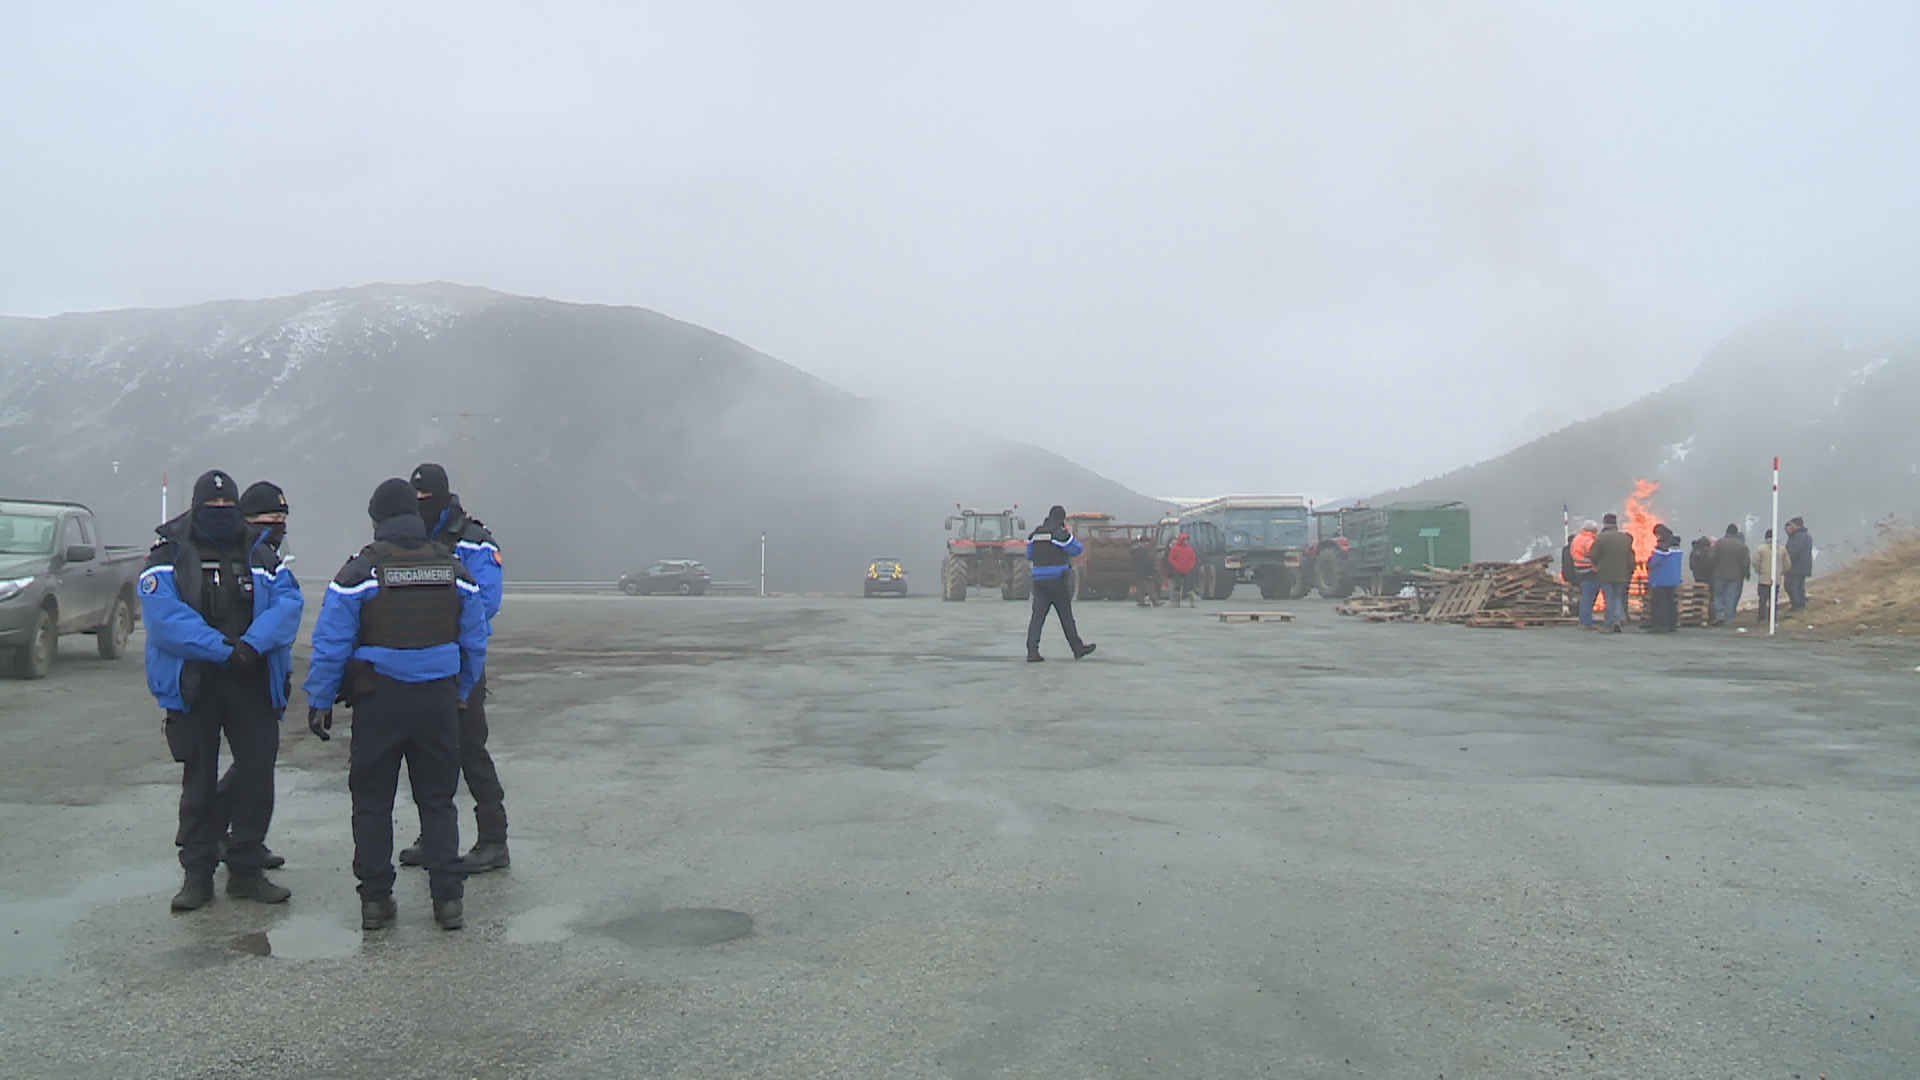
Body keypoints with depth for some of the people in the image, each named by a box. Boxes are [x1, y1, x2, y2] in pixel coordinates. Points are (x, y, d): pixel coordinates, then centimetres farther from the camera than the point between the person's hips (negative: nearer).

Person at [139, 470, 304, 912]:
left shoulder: (260, 556, 10)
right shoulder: (169, 556, -1)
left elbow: (287, 601, -5)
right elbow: (164, 614, -15)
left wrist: (252, 644, -22)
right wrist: (223, 650, -23)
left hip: (253, 683, 3)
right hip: (193, 686, -2)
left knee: (257, 775, 4)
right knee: (199, 781, 6)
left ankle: (246, 870, 16)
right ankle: (198, 873, 15)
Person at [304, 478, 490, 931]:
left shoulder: (360, 571, -6)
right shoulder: (454, 570, 5)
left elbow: (331, 644, -8)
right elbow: (475, 642, 9)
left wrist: (320, 701, -1)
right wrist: (461, 693, 19)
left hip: (378, 700, -2)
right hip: (438, 699, 3)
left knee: (372, 802, 8)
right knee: (438, 800, 10)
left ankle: (375, 900, 11)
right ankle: (448, 899, 7)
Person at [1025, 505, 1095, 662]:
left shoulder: (1034, 534, 9)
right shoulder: (1060, 534, -9)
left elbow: (1029, 556, 19)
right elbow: (1077, 549, -1)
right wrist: (1069, 533, 10)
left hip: (1039, 581, 4)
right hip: (1057, 581, -4)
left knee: (1037, 616, -1)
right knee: (1066, 616, 6)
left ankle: (1032, 651, -11)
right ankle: (1077, 648, 17)